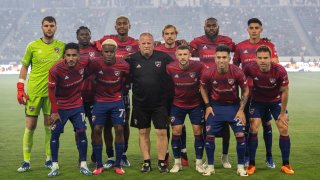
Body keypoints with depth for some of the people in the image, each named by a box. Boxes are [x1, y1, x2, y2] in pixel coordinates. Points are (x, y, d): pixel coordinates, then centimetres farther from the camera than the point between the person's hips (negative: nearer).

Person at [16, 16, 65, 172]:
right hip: (34, 91, -1)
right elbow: (24, 67, 5)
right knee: (30, 126, 1)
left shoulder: (61, 46, 3)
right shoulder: (33, 46, 0)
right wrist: (20, 89, -2)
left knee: (49, 126, 6)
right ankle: (26, 161, 9)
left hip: (52, 92, 1)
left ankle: (49, 159, 17)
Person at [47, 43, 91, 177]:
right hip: (60, 106, -2)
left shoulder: (83, 63, -14)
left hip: (77, 105, 2)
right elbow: (51, 90, -13)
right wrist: (54, 111, -11)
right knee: (55, 134, -1)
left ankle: (83, 165, 8)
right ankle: (55, 167, 10)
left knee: (81, 132, -2)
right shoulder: (55, 70, -23)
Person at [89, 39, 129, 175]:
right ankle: (99, 165, 6)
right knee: (97, 130, -5)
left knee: (119, 129, -5)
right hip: (100, 101, 0)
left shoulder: (123, 65, -12)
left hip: (117, 101, 0)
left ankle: (118, 165, 6)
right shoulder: (96, 63, -15)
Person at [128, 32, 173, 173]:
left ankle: (162, 162, 11)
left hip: (160, 103, -1)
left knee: (161, 132, -2)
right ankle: (146, 162, 20)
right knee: (143, 133, 9)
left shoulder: (164, 58, -5)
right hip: (140, 104, 2)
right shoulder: (132, 60, -1)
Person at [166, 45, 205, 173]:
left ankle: (199, 163, 12)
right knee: (176, 132, 0)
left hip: (196, 104, 0)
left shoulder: (198, 66, -19)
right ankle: (177, 163, 14)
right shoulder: (170, 68, -17)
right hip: (177, 105, 1)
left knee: (198, 131, 1)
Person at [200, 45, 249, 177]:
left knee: (240, 135, -7)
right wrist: (207, 106, -3)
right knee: (209, 135, -2)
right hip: (215, 106, 1)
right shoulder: (208, 73, -18)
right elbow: (203, 88, 3)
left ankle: (241, 167, 9)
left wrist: (241, 110, -7)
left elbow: (245, 90, -5)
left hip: (234, 105, -1)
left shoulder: (237, 72, -21)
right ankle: (210, 166, 14)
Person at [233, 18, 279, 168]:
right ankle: (246, 156, 18)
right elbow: (234, 67, 12)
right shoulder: (240, 47, 4)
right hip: (247, 91, 1)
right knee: (246, 123, 6)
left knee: (267, 123, 5)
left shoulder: (268, 45, 1)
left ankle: (269, 157, 16)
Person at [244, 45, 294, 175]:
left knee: (284, 129, -4)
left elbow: (284, 91, -14)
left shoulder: (280, 70, -28)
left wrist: (283, 113, -8)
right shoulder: (250, 68, -27)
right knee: (253, 129, -7)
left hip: (276, 100, 0)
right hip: (258, 101, 0)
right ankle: (251, 164, 5)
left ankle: (285, 164, 10)